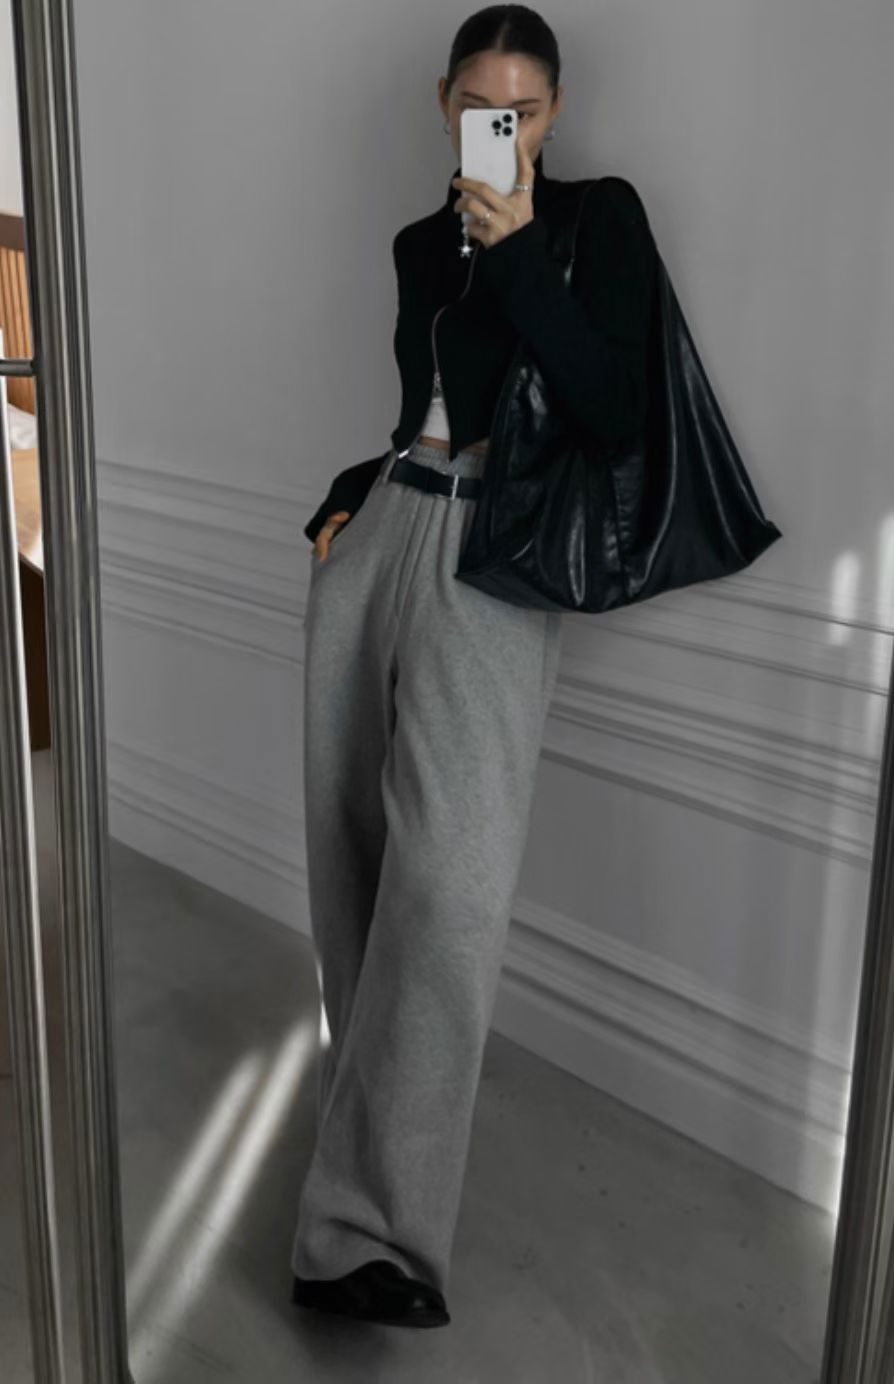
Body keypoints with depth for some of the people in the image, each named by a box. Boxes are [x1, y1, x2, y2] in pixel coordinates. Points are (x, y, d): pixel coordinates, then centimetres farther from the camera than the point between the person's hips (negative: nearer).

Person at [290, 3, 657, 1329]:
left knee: (448, 873, -19)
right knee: (354, 844, 5)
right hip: (377, 532, 7)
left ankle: (369, 1225, -17)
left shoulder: (601, 216, 3)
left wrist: (522, 252, -14)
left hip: (491, 559, -6)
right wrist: (348, 496, 13)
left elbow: (615, 413, -9)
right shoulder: (419, 242, 19)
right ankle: (370, 1126, 24)